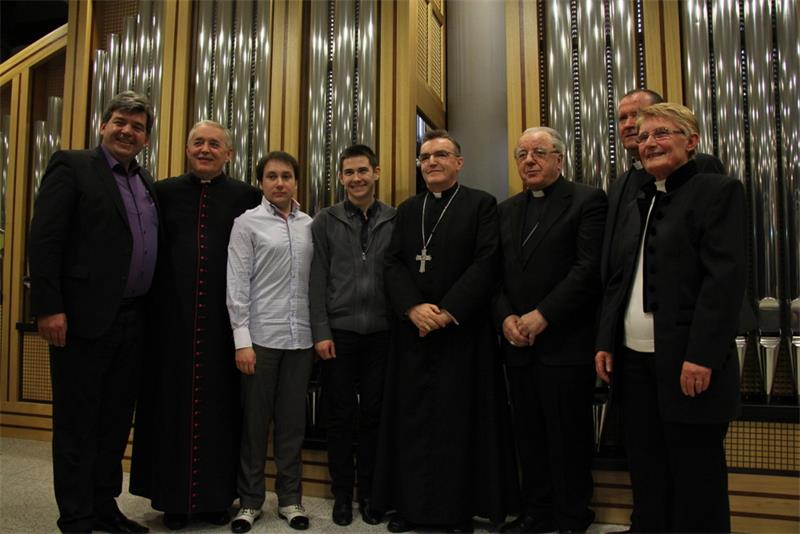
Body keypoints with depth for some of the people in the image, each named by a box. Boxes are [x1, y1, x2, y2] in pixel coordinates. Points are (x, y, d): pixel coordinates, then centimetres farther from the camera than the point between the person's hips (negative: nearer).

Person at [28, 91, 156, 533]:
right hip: (85, 317, -6)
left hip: (133, 321, 7)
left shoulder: (146, 182, 16)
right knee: (77, 425, 5)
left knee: (116, 421, 15)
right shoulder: (72, 166, -3)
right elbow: (43, 240, -10)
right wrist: (49, 308, -17)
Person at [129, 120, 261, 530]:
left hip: (223, 319, -1)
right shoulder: (163, 192, 10)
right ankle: (174, 497, 23)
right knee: (173, 402, 8)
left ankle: (217, 496, 21)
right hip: (173, 316, 1)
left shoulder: (247, 197, 5)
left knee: (219, 404, 6)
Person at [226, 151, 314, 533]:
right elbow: (237, 284, -5)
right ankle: (249, 500, 23)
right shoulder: (247, 222, 0)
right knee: (255, 420, 8)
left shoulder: (310, 225, 9)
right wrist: (242, 340, -10)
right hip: (261, 336, -3)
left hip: (301, 338, 3)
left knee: (293, 420, 11)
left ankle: (289, 497, 25)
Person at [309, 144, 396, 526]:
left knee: (374, 415, 9)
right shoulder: (325, 222, 3)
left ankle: (369, 493, 25)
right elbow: (317, 281, 0)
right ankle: (342, 494, 23)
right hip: (339, 333, 0)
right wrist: (320, 332, -6)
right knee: (339, 416, 8)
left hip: (381, 334, 0)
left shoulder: (395, 221, 3)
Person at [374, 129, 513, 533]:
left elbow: (487, 262, -9)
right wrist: (413, 308, -11)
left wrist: (448, 311, -15)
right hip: (412, 330, 4)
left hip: (463, 330, -4)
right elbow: (393, 263, 5)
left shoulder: (481, 204, 2)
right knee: (411, 419, 8)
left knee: (460, 421, 3)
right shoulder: (407, 209, 15)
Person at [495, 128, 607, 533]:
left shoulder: (587, 200, -2)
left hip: (565, 343, -5)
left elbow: (590, 268, -13)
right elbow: (495, 273, 11)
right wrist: (505, 318, -5)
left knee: (568, 437, 5)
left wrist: (542, 316, -16)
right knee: (529, 435, 13)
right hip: (518, 344, 5)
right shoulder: (506, 210, 16)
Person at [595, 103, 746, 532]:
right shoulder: (634, 205, 18)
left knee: (695, 480, 5)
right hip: (634, 360, 6)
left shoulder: (719, 191, -3)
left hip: (687, 363, -6)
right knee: (646, 477, 14)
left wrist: (701, 355, -19)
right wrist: (606, 343, 7)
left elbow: (725, 279, -13)